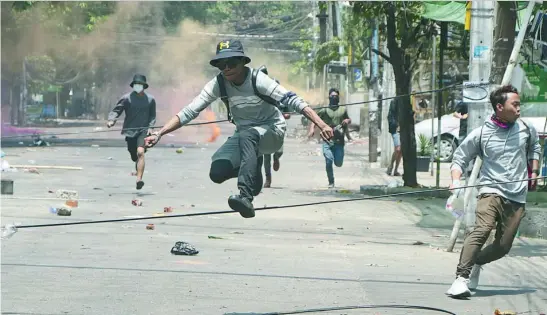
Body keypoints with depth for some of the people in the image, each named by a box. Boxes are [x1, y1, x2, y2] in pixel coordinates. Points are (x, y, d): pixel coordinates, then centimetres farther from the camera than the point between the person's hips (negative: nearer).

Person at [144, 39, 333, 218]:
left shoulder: (257, 80, -23)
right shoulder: (218, 84, -11)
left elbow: (293, 101, -30)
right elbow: (189, 112, -12)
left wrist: (322, 125, -41)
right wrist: (159, 134, -22)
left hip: (272, 132, -5)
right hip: (244, 135, 5)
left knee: (247, 135, -38)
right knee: (217, 173, -17)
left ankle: (246, 197, -47)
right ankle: (254, 167, 15)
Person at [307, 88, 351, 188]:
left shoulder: (343, 109, 12)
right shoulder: (324, 110, 4)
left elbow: (349, 120, 26)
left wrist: (347, 121, 1)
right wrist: (312, 130, -15)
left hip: (339, 141, 2)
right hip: (327, 140, -2)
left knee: (338, 163, 0)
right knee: (329, 161, -12)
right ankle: (331, 182, 1)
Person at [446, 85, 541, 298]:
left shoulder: (526, 129, 8)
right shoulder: (480, 134, -2)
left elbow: (534, 147, 30)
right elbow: (460, 158, 7)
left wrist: (534, 172, 21)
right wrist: (456, 180, -11)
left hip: (517, 198, 4)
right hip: (491, 191, -4)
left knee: (503, 246, 0)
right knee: (482, 230, -28)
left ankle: (476, 263, 30)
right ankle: (462, 277, -32)